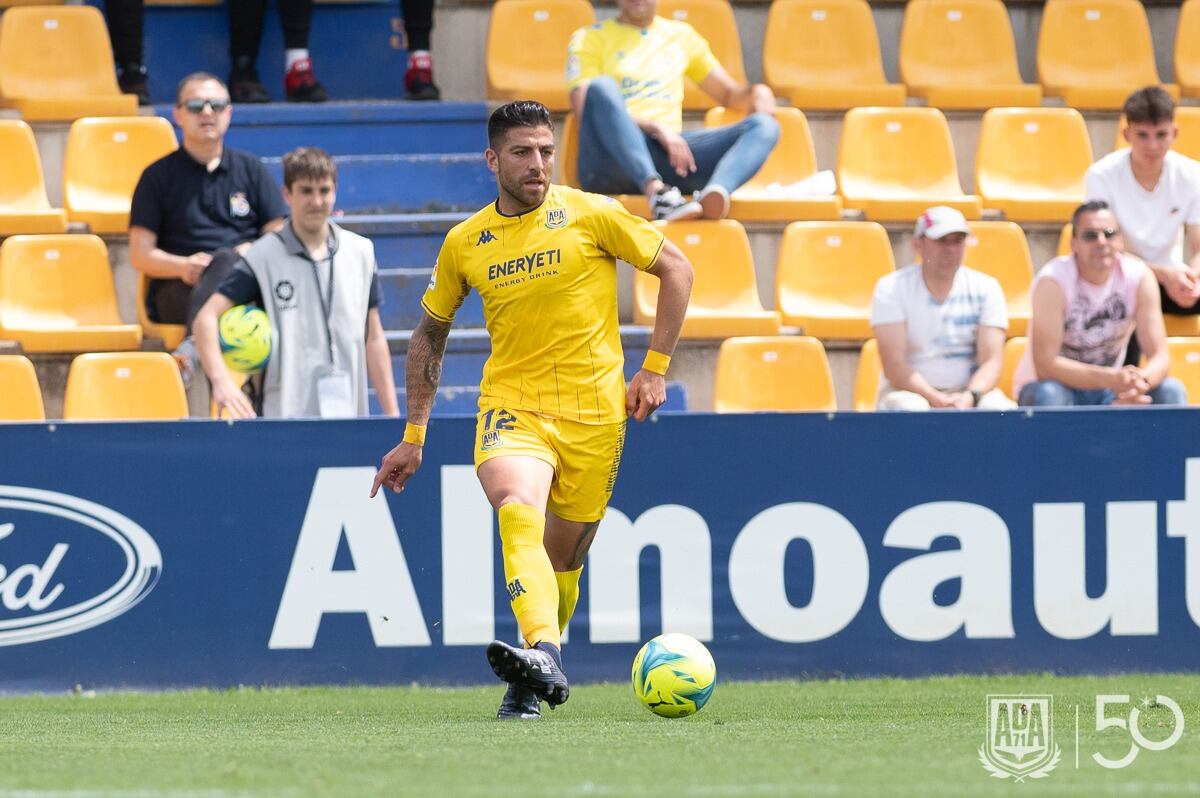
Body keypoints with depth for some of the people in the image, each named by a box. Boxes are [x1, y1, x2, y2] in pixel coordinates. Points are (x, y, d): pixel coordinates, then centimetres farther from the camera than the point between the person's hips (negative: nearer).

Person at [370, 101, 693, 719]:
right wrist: (413, 437, 18)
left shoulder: (591, 216, -2)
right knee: (518, 510, -29)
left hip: (592, 412, 0)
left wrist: (655, 368, 0)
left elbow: (676, 269, 6)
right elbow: (430, 333, 19)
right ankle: (542, 658, -45)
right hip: (510, 406, 0)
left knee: (563, 559, 5)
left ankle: (531, 683, 27)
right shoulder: (464, 243, 6)